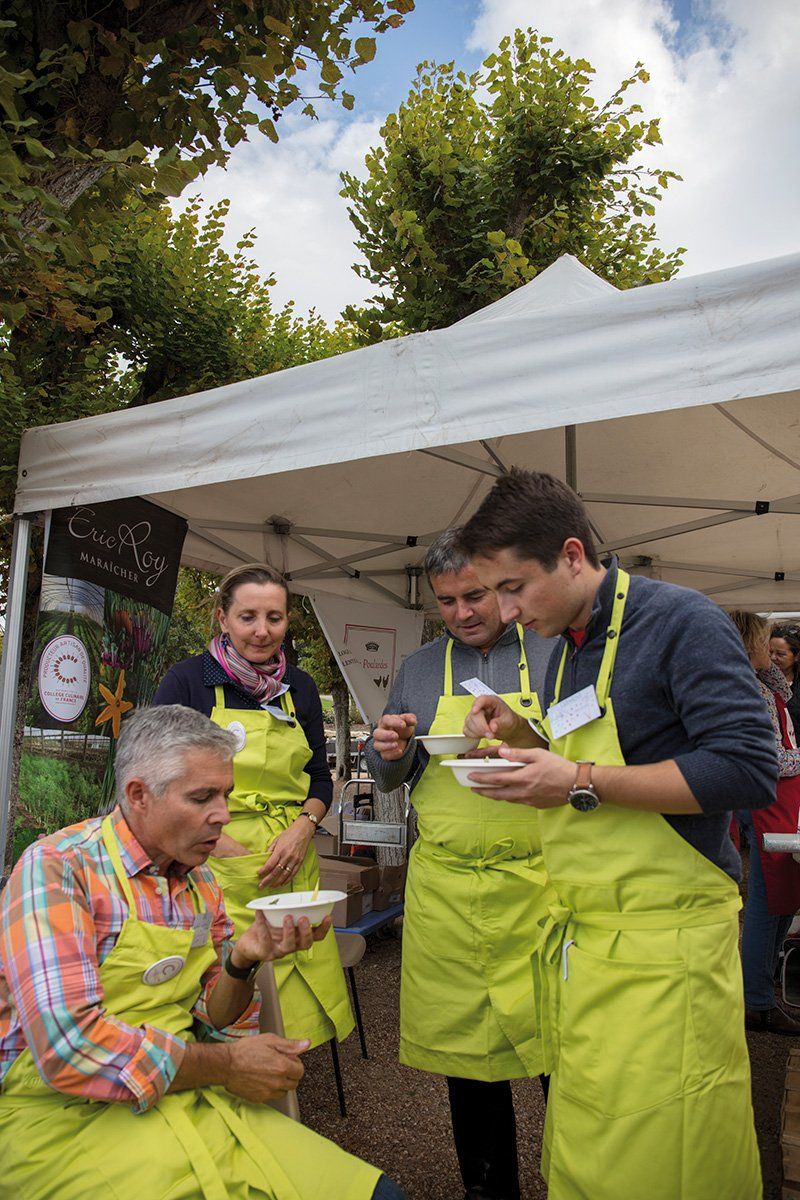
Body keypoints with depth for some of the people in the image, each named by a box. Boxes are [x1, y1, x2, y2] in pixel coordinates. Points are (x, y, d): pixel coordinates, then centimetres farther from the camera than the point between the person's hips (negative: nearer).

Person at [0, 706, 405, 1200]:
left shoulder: (201, 882, 6)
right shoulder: (57, 868, -15)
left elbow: (212, 1021, 10)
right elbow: (68, 1048, -23)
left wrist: (242, 960, -12)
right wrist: (226, 1065, -14)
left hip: (181, 1094, 5)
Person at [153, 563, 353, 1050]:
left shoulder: (300, 686, 9)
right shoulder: (188, 679, -3)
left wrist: (304, 826, -5)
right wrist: (217, 842, -13)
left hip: (291, 872, 4)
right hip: (216, 875, -3)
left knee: (299, 1012, 5)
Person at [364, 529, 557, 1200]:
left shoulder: (552, 656, 2)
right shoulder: (418, 669, 10)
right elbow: (390, 776, 16)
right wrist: (390, 754, -7)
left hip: (537, 884, -2)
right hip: (444, 888, 2)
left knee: (557, 1040, 3)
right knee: (465, 1044, 12)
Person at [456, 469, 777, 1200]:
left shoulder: (681, 621, -12)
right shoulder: (565, 653, 12)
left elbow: (749, 771, -21)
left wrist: (580, 781, -21)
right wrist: (520, 737, 4)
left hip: (662, 944, -7)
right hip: (580, 938, 7)